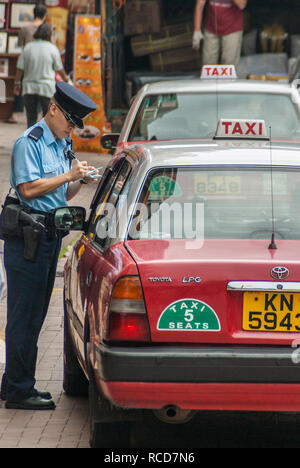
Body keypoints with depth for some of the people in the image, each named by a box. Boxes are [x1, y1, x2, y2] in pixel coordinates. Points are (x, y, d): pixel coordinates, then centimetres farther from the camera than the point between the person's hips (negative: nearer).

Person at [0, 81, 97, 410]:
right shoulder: (29, 143, -11)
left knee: (33, 314, 12)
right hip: (28, 235, -9)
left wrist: (80, 181, 2)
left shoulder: (62, 145, 17)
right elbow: (29, 189, -20)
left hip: (51, 234, 9)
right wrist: (69, 176, -18)